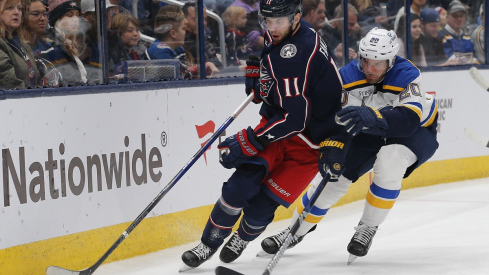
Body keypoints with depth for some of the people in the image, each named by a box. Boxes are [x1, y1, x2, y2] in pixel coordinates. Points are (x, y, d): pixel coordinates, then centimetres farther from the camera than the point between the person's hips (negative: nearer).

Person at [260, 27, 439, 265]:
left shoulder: (406, 76, -33)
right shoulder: (348, 77, -21)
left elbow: (409, 119, -49)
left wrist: (371, 116, -64)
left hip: (417, 131, -4)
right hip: (371, 134, 4)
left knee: (390, 160, -35)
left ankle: (368, 228, -15)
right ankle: (296, 231, 19)